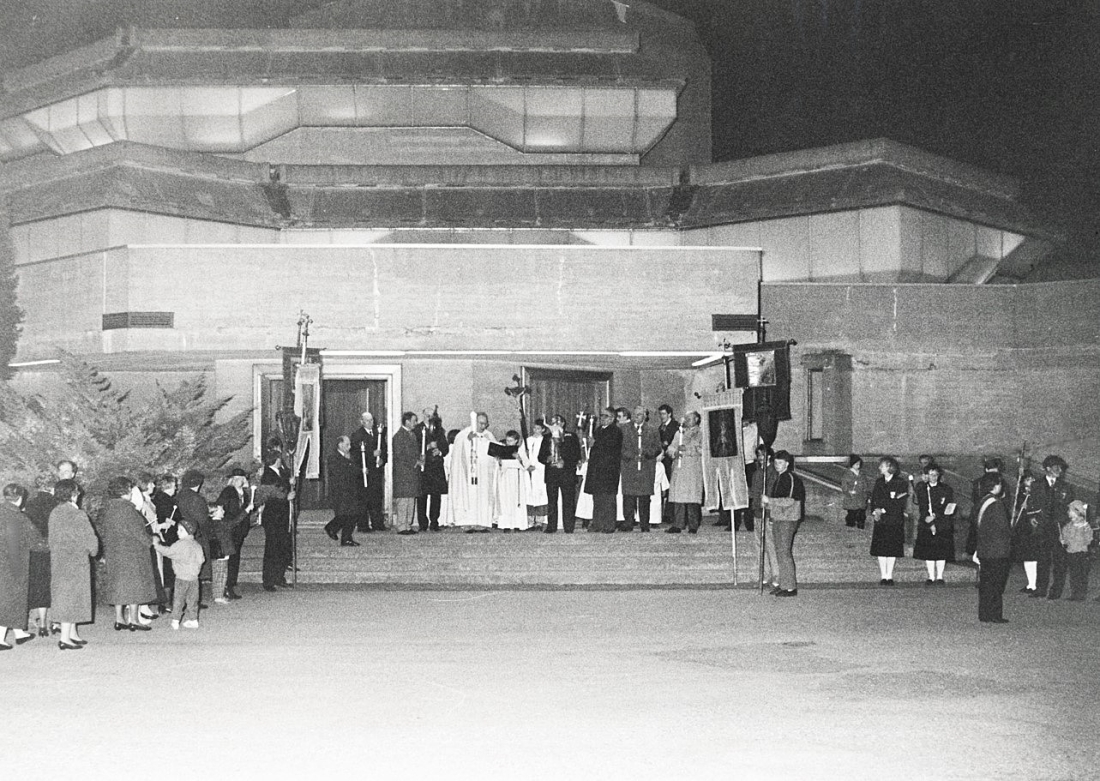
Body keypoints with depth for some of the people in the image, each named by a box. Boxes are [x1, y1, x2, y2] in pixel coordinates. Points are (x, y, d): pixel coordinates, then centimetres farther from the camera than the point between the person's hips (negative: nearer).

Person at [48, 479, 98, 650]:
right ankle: (65, 638, -2)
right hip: (75, 562, -7)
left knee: (63, 596, 16)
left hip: (58, 561, 7)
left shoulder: (54, 513, 3)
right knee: (71, 597, -2)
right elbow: (90, 539, -15)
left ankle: (72, 634, 25)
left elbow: (53, 539, 9)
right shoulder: (77, 515, -17)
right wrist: (92, 551, 5)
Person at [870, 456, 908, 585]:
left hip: (894, 521, -4)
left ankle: (889, 576, 5)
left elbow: (900, 504, -10)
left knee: (892, 550, -1)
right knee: (880, 550, 2)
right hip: (880, 521, 4)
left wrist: (883, 510, -14)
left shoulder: (901, 484, -5)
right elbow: (873, 499, 13)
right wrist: (874, 511, -7)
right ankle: (883, 577, 7)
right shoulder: (879, 482, 13)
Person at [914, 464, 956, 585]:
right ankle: (931, 577, 6)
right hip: (926, 525, 1)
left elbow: (949, 508, -2)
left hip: (943, 525, -1)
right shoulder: (921, 489, 7)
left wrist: (934, 516, -14)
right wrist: (930, 524, -12)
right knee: (928, 552, -1)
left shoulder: (946, 489, 4)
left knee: (941, 552, -4)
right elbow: (922, 508, -1)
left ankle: (939, 577, 3)